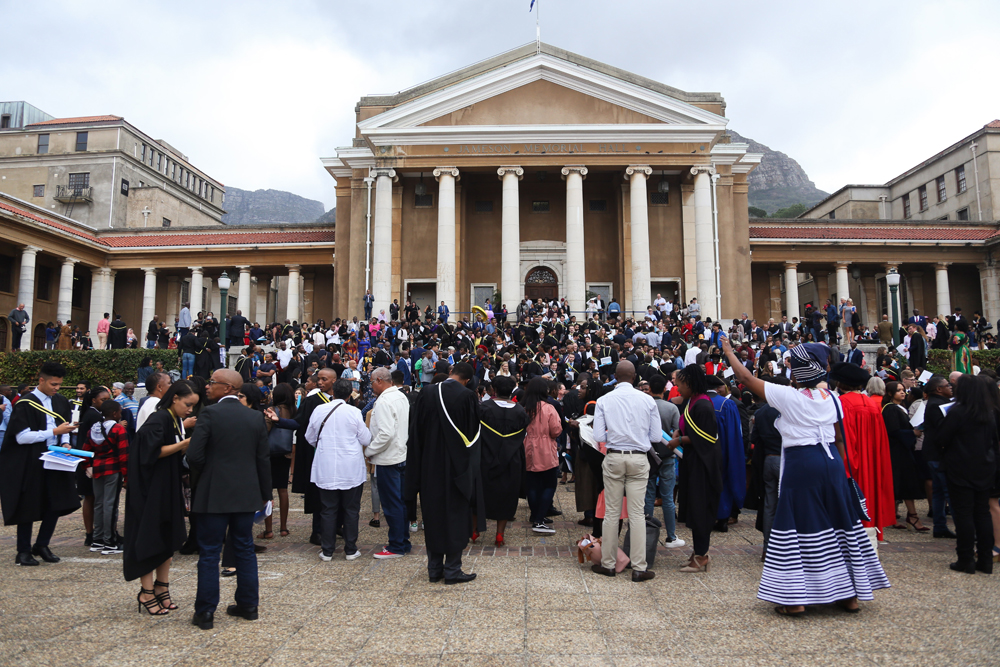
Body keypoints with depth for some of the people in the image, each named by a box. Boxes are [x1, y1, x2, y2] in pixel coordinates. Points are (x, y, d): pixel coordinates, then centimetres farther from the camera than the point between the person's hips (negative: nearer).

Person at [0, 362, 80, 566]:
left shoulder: (61, 402, 7)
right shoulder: (25, 404, -11)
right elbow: (22, 437, -16)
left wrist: (66, 443, -2)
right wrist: (54, 432, -19)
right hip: (29, 463, -5)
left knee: (57, 503, 3)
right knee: (28, 507, 3)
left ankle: (41, 545, 20)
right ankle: (24, 551, 16)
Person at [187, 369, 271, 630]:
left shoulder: (209, 414, -11)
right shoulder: (255, 417, 3)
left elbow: (194, 455, -16)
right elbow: (264, 459, 5)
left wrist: (200, 475, 6)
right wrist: (265, 493, 14)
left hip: (214, 495, -4)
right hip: (246, 494, 4)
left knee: (209, 553, 6)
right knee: (245, 550, 15)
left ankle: (205, 613, 12)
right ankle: (248, 606, 23)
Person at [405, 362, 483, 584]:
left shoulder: (426, 394, -3)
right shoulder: (467, 396, -13)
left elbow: (417, 431, 2)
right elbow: (473, 433, -7)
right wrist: (471, 464, 8)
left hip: (430, 466, 3)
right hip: (457, 466, -3)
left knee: (433, 516, 13)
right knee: (456, 516, 7)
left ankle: (434, 569, 21)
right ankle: (452, 569, 12)